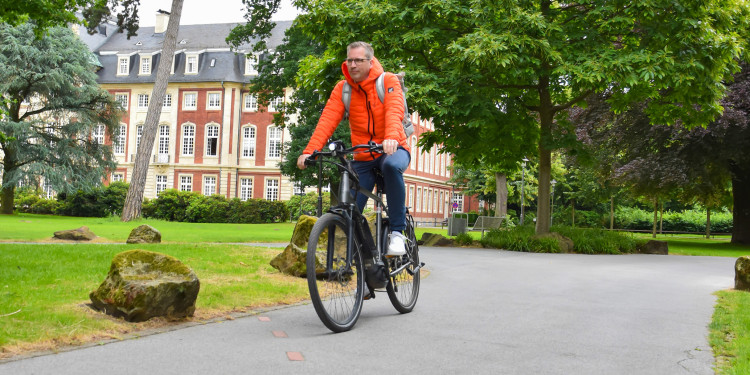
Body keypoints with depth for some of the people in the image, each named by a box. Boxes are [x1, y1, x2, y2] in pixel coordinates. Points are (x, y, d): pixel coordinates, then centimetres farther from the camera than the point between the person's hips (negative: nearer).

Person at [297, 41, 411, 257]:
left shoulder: (388, 81, -7)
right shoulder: (342, 89, 1)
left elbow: (394, 111, -25)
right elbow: (327, 120, -11)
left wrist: (391, 137, -46)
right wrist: (309, 151, -26)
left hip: (392, 149, -3)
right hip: (362, 157, 3)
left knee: (392, 166, -38)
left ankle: (397, 232, -29)